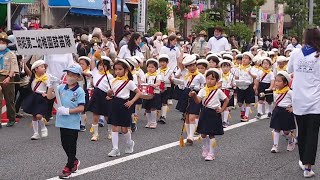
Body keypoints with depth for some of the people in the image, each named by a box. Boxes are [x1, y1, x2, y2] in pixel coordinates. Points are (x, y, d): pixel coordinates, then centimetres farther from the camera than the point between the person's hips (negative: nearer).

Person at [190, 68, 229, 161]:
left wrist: (221, 109, 0)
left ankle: (211, 154, 3)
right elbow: (198, 101, -14)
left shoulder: (218, 91, -4)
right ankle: (205, 149, 30)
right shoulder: (203, 90, -1)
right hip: (205, 113, 3)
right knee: (203, 134, 8)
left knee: (211, 134, -2)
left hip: (214, 114, -3)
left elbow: (226, 100, 6)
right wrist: (194, 95, -34)